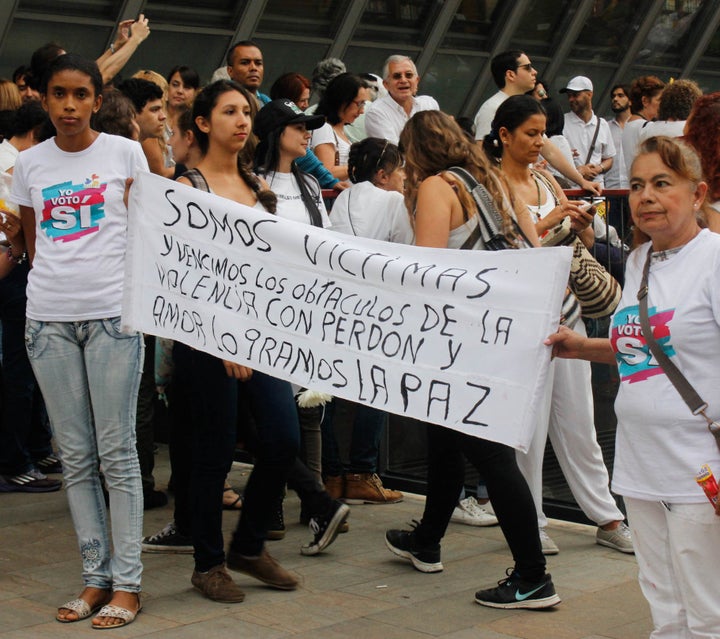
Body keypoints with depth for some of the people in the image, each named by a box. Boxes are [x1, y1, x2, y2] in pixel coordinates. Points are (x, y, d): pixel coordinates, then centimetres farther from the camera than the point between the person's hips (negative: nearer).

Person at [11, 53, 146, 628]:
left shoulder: (125, 153, 1)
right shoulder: (29, 164, 9)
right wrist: (58, 276, 5)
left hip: (113, 313, -3)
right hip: (48, 316, 3)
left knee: (117, 453, -2)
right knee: (76, 456, 7)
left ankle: (126, 582, 3)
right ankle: (96, 576, 15)